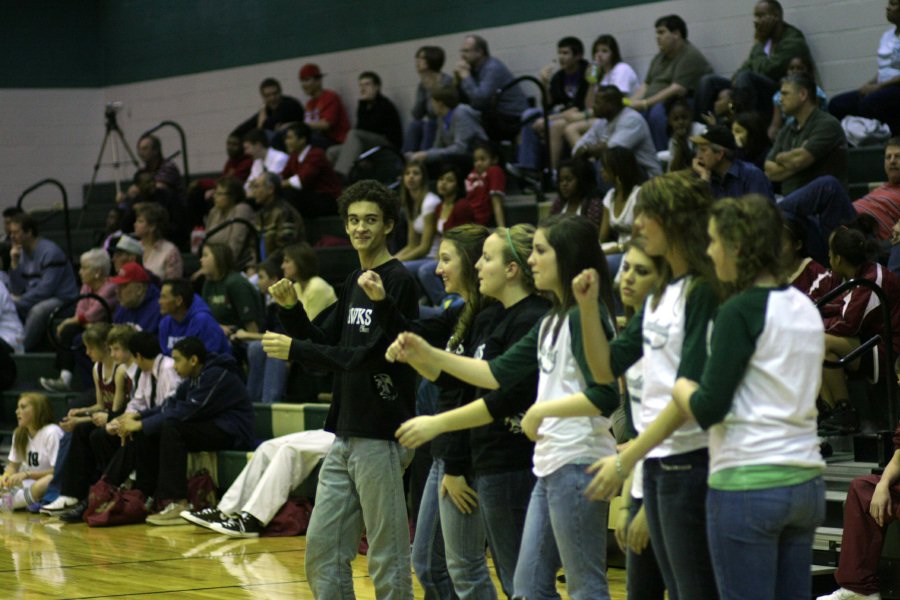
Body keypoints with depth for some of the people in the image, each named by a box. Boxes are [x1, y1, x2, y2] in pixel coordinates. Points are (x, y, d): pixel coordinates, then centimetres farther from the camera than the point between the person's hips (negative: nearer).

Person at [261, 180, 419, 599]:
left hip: (380, 436, -9)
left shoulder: (397, 281, -10)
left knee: (386, 555, -3)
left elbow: (370, 355, -18)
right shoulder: (354, 282, 16)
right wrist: (291, 309, -1)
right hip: (345, 434, 9)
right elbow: (324, 341, 16)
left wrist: (296, 350, -15)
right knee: (322, 548, 9)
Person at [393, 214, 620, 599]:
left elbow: (604, 396, -21)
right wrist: (427, 355, 12)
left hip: (578, 463, -10)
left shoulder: (584, 317, -12)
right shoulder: (552, 321, 17)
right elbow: (499, 374, 18)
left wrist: (544, 410, -21)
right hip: (550, 466, 10)